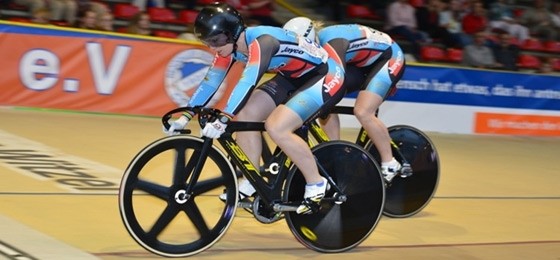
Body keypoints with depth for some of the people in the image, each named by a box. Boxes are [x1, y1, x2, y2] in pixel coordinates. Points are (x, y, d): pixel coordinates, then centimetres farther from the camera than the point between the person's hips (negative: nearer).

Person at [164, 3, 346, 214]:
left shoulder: (261, 41, -31)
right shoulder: (231, 45, -5)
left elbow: (248, 82, -42)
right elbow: (211, 80, -1)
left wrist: (222, 120, -49)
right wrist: (185, 116, -6)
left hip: (327, 75, -9)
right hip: (294, 77, 9)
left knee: (276, 127, -25)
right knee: (246, 116, -5)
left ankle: (316, 185, -9)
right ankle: (250, 184, 6)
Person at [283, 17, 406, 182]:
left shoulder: (333, 43, -34)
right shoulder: (313, 43, -11)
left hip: (390, 57, -8)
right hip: (362, 63, 9)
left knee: (362, 112, -24)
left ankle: (390, 165, -9)